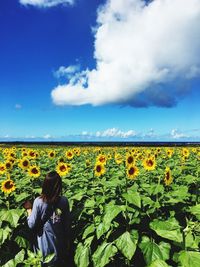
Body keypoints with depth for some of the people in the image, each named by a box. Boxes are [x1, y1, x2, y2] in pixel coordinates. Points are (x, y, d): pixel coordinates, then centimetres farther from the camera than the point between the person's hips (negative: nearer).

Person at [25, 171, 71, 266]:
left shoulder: (38, 201, -23)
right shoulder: (64, 201, -17)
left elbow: (32, 225, -15)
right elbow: (67, 223, -7)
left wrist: (29, 209, 0)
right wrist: (67, 240, 10)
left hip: (45, 243, -1)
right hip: (61, 243, 1)